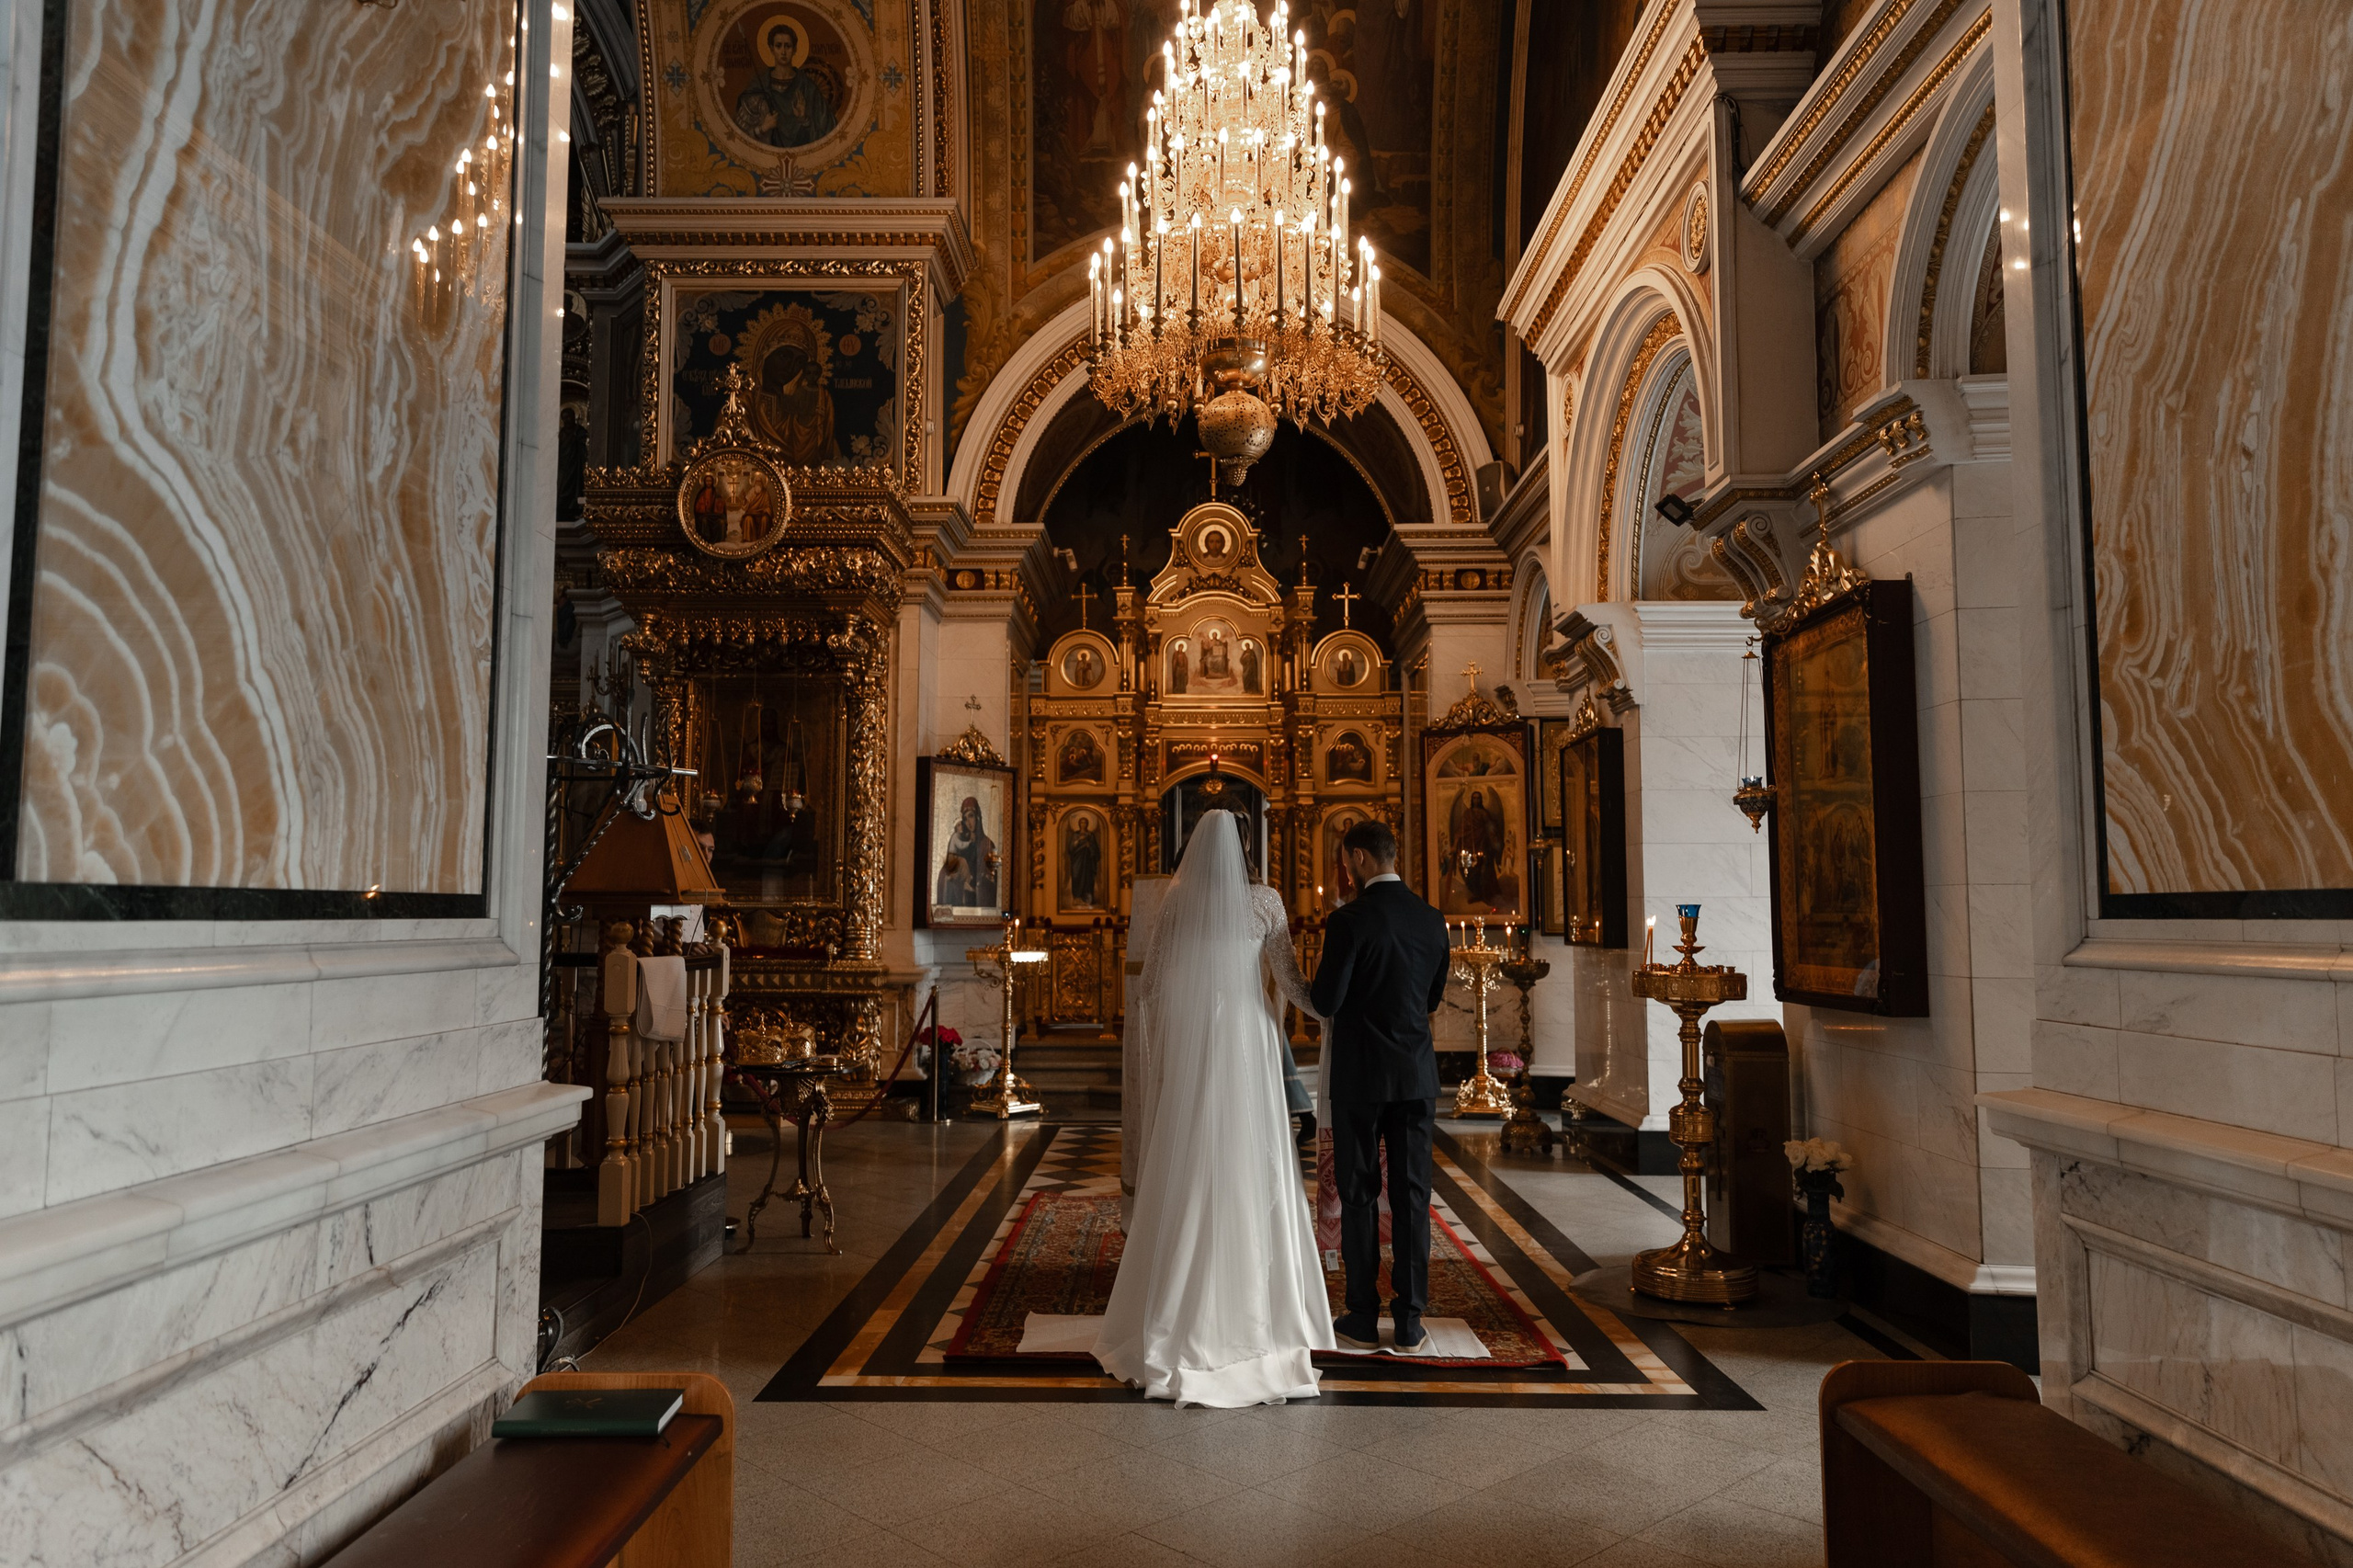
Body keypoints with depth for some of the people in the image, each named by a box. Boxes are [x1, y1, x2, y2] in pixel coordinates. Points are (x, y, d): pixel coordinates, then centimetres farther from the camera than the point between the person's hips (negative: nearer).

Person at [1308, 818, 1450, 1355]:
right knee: (1411, 1195, 8)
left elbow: (1325, 1002, -13)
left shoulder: (1350, 919, -14)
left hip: (1360, 1073, -4)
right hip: (1417, 1074, 4)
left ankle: (1362, 1320, 12)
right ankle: (1409, 1322, 12)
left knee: (1358, 1196, 5)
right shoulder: (1431, 920, 4)